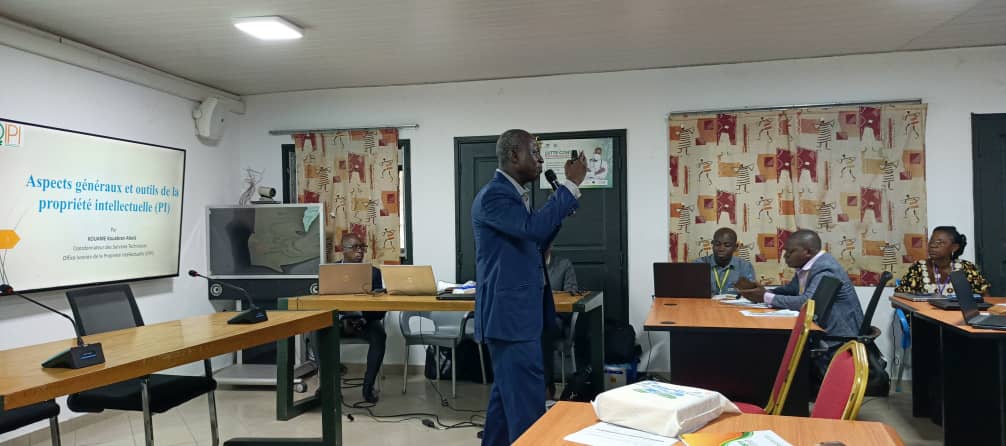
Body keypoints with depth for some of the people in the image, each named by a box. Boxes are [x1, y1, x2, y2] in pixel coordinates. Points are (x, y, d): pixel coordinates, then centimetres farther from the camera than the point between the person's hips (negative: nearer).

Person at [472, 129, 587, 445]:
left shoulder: (514, 194, 15)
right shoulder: (493, 195, -16)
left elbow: (534, 243, 22)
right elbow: (534, 228, -29)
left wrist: (562, 210, 9)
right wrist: (571, 185, -22)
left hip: (520, 311, 10)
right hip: (510, 313, -10)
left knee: (508, 393, 18)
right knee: (527, 400, -7)